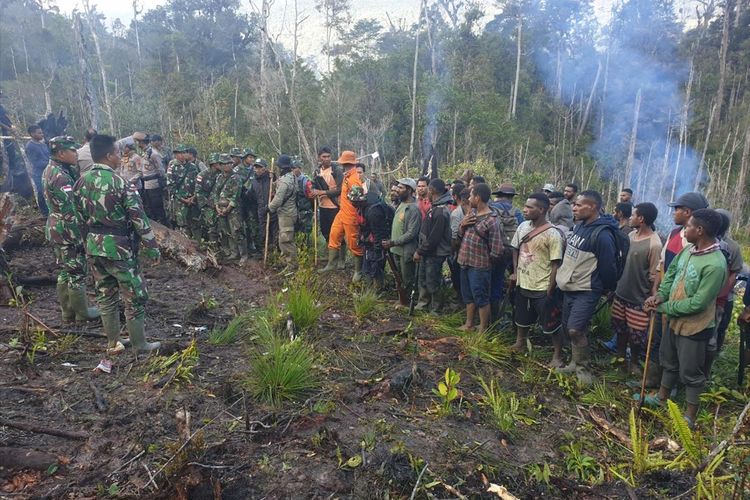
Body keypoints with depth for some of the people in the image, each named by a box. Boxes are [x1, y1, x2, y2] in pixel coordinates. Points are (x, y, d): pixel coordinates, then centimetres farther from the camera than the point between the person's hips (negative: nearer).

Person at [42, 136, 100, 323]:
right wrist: (81, 237, -20)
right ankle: (82, 313, 15)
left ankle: (68, 312, 28)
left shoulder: (50, 170, 10)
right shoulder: (61, 176, -22)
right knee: (77, 272, 2)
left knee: (64, 271, 18)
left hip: (55, 228, 10)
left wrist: (74, 168, 0)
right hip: (67, 230, -10)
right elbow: (70, 211, -24)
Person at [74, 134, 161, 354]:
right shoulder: (120, 183, -17)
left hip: (93, 247, 7)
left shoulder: (81, 182, 5)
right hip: (119, 248, -7)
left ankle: (113, 343, 27)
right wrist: (152, 248, -9)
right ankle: (140, 345, 13)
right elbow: (139, 219, -16)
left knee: (106, 296, 17)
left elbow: (80, 216, 13)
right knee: (135, 297, 5)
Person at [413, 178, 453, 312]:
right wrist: (420, 250, 10)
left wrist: (420, 251, -15)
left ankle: (436, 309, 20)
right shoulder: (434, 207, 8)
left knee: (432, 283, 4)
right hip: (427, 252, 9)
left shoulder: (440, 212, -24)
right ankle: (423, 303, 34)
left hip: (435, 254, -9)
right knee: (422, 279, 19)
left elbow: (434, 238, -24)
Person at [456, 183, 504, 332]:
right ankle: (469, 324, 34)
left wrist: (484, 260, -2)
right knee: (468, 296, 19)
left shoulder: (492, 221, -17)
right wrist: (462, 225, -6)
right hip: (465, 263, 8)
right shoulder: (471, 213, 7)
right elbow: (460, 236, 13)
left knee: (481, 298, 5)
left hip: (479, 267, -8)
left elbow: (497, 251, -17)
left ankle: (483, 330, 18)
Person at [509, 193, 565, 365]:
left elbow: (556, 264, -16)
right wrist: (515, 272, 6)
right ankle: (520, 343, 46)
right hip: (523, 284, 6)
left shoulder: (552, 234, -19)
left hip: (542, 289, -6)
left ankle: (558, 356, 23)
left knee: (551, 325, 6)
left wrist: (550, 291, -15)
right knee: (521, 318, 24)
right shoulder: (523, 226, 0)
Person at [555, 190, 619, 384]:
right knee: (568, 328, 14)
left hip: (587, 291, -9)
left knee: (575, 330, -13)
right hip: (570, 287, 9)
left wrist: (608, 288, -3)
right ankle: (576, 363, 31)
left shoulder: (602, 234, -22)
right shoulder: (579, 226, 5)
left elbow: (607, 266, -16)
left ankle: (582, 367, 8)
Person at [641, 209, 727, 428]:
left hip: (695, 327, -8)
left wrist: (663, 307, -17)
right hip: (675, 320, 8)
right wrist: (660, 295, -7)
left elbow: (697, 303, -26)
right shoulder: (688, 249, -4)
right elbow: (671, 273, 10)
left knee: (690, 372, 9)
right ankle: (661, 397, 44)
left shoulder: (715, 264, -28)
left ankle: (690, 415, 28)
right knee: (669, 362, 24)